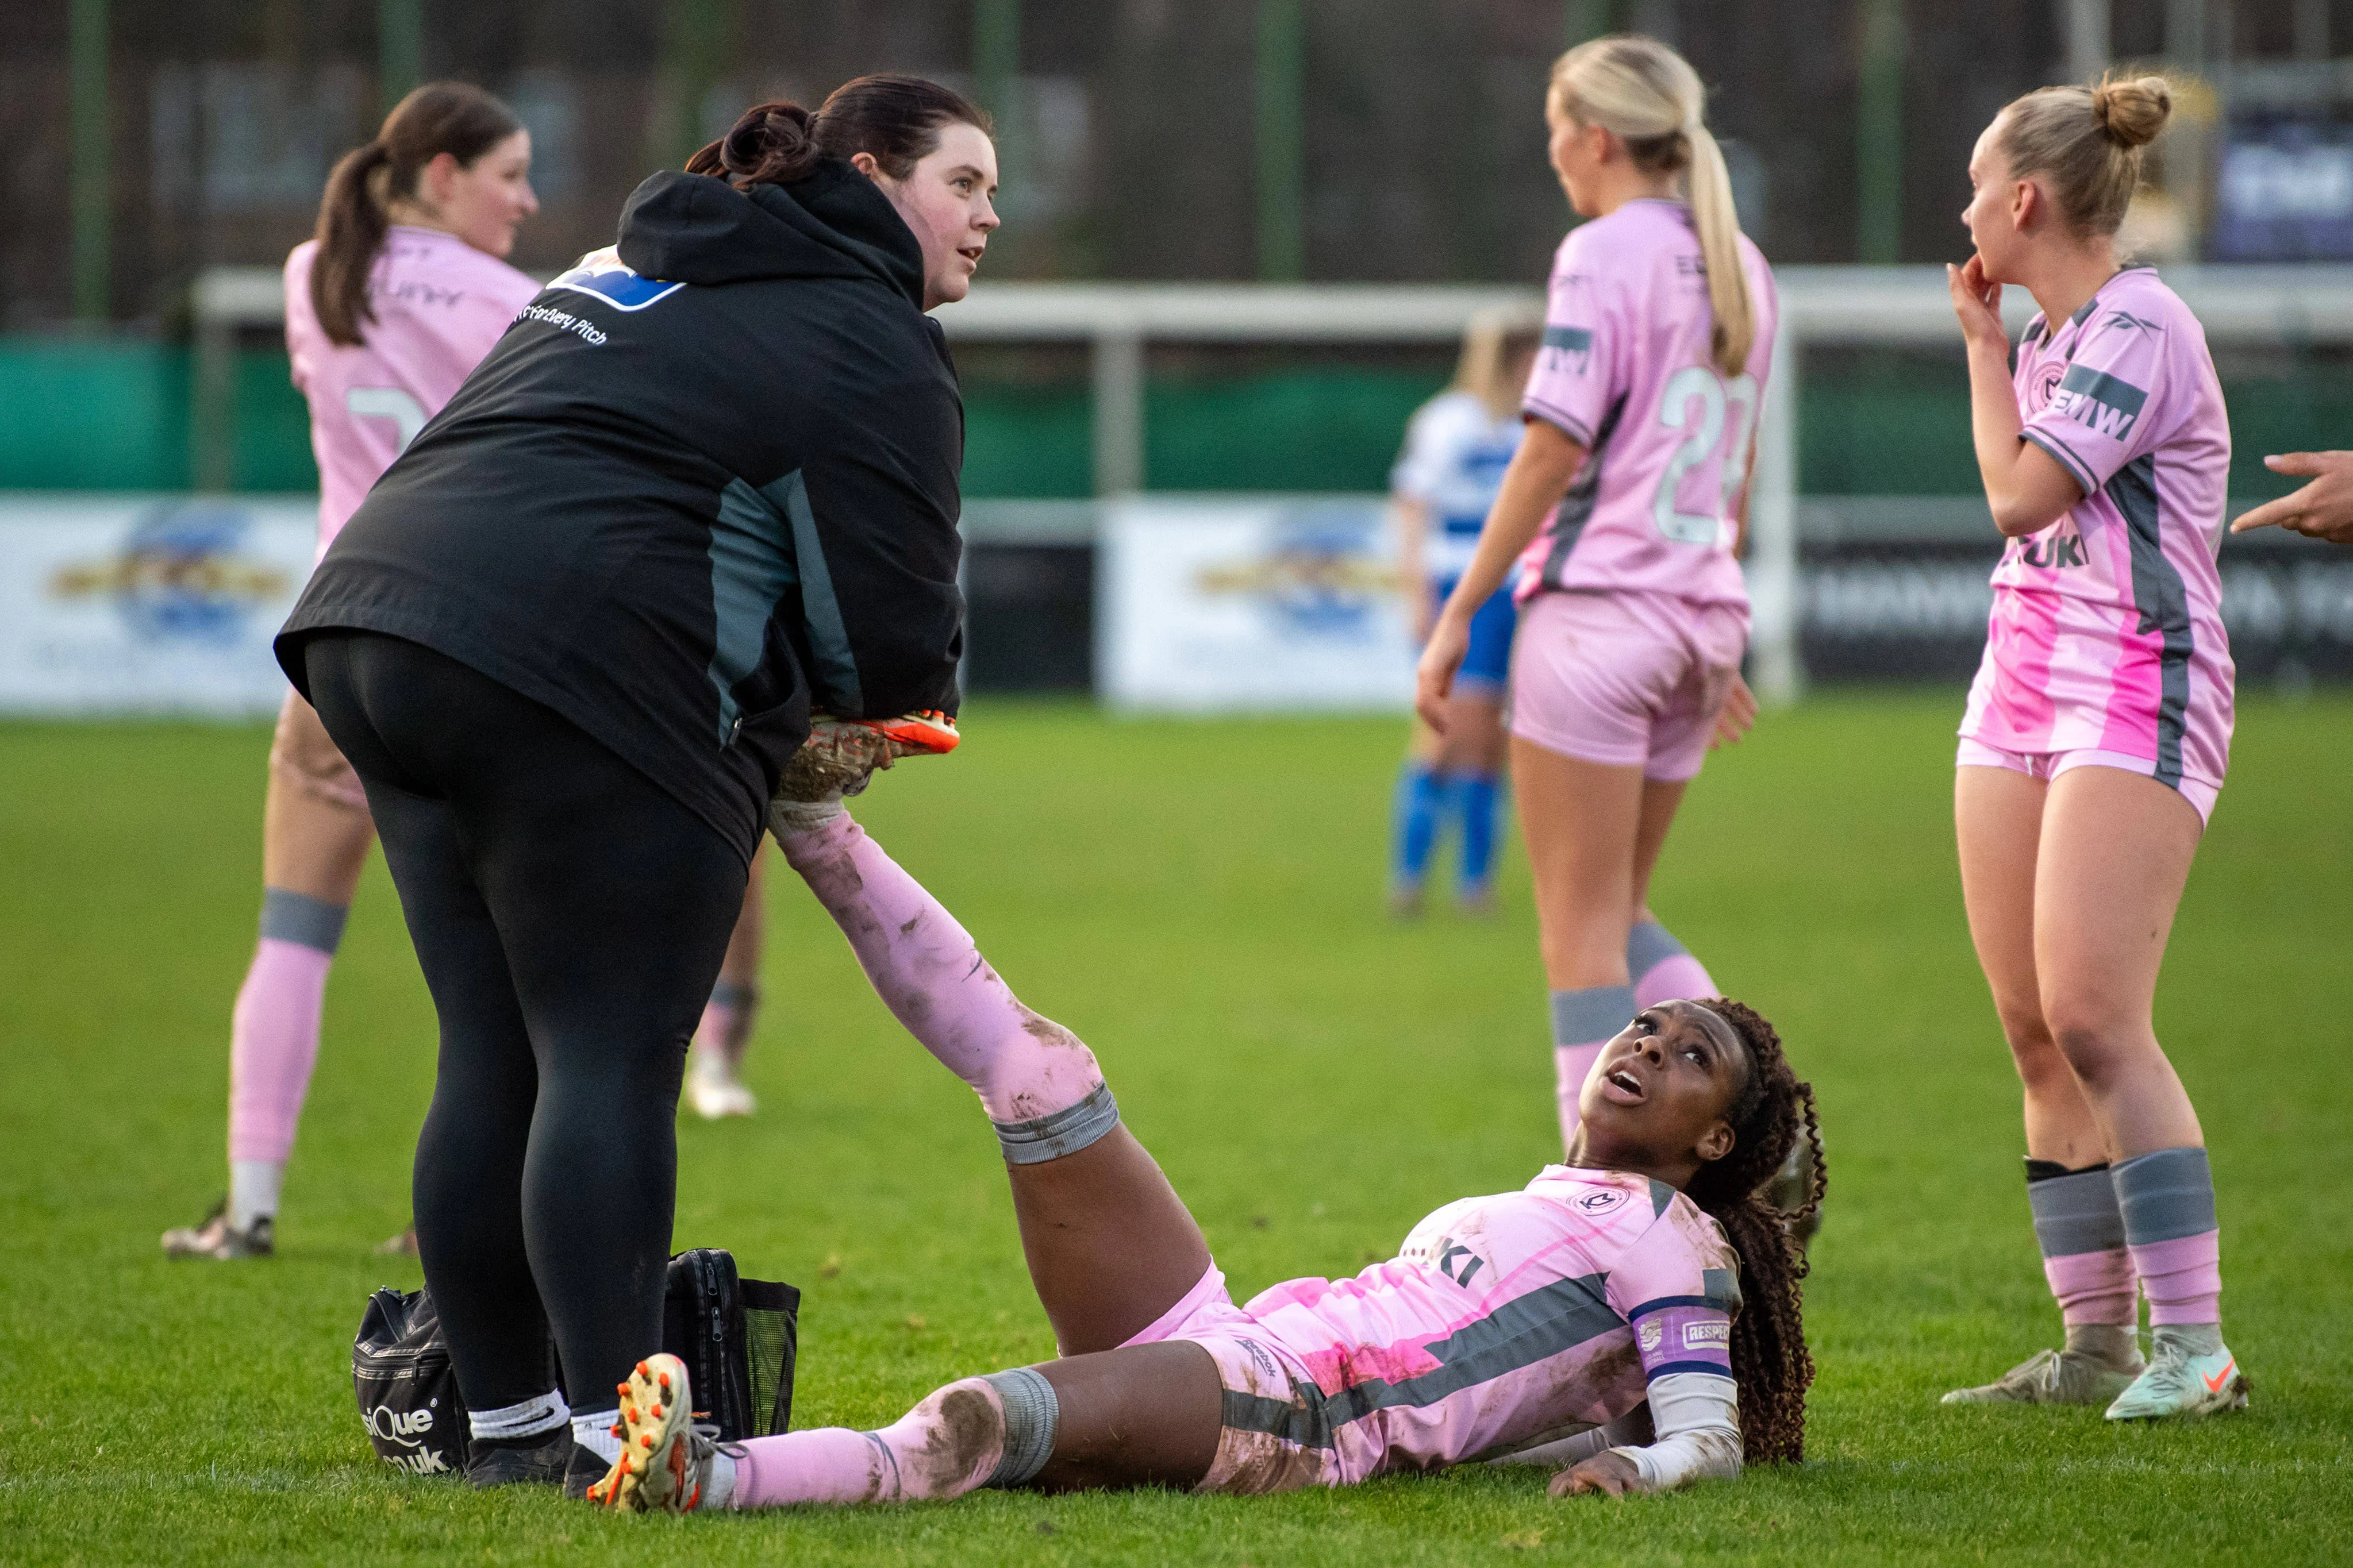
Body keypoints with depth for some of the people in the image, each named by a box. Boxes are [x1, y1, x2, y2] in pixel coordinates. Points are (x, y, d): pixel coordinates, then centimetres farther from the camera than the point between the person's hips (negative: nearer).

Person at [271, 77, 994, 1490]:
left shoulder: (631, 269, 28)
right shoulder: (875, 352, 0)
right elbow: (894, 633, -5)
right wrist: (861, 710, 20)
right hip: (576, 680, -9)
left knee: (493, 1061, 12)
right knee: (613, 1061, -8)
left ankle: (505, 1419, 16)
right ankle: (614, 1426, -13)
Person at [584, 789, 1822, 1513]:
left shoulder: (1673, 1240, 11)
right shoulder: (1523, 1206, 34)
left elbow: (1710, 1437, -4)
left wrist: (1635, 1466, -25)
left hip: (1297, 1418, -9)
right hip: (1223, 1337, 9)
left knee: (985, 1419, -37)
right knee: (1035, 1067, -2)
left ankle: (707, 1478, -60)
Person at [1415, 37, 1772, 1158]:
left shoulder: (1605, 254, -9)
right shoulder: (1738, 266, 14)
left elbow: (1555, 447, -14)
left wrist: (1458, 617, -10)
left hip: (1597, 607, -8)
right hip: (1699, 614, 8)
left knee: (1580, 928, -2)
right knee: (1620, 914, 17)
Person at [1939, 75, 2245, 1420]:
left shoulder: (2140, 326, -12)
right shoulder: (2051, 336, 17)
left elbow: (2022, 495, -17)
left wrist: (1983, 344, -7)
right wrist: (1993, 342, 17)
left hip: (2137, 690, -9)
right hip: (2021, 686, 9)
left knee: (2095, 1021, -18)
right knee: (2036, 1034, 3)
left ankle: (2194, 1346, -16)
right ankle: (2095, 1343, 7)